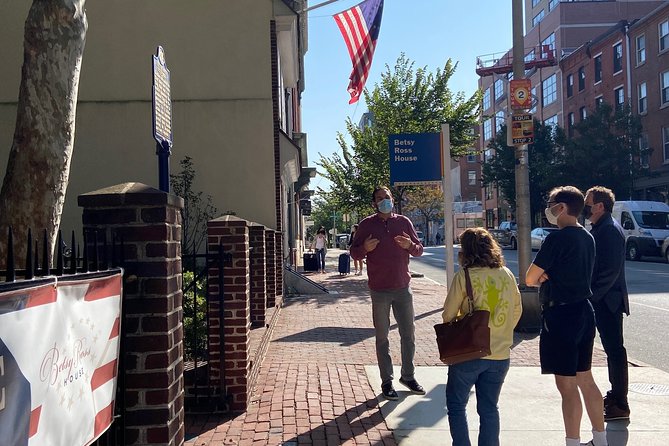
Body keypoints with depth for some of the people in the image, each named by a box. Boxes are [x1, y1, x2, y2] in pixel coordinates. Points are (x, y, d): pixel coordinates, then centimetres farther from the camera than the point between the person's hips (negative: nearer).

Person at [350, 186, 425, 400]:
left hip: (403, 287, 2)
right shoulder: (367, 225, -1)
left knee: (408, 334, 10)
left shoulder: (404, 222, 5)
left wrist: (410, 245, -14)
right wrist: (365, 248, -20)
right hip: (379, 290, -2)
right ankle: (387, 381, 15)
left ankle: (408, 376, 27)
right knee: (382, 337, 6)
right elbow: (354, 253, 2)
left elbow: (419, 250, 9)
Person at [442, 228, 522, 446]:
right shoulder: (507, 275, 1)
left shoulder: (464, 276, -12)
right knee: (489, 408, 15)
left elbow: (448, 316, -8)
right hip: (500, 354, 4)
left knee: (456, 405, 12)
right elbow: (517, 311, 10)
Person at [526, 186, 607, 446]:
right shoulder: (587, 237, 9)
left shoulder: (558, 238, -17)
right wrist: (548, 277, 7)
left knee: (567, 385, 0)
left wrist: (541, 278, 6)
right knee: (585, 379, 19)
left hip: (561, 315, -9)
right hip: (584, 311, 9)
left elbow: (530, 279, -14)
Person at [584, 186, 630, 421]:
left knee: (615, 349, -2)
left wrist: (593, 296, -20)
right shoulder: (598, 229, 12)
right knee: (612, 348, 17)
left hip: (608, 301, -10)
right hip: (600, 300, 10)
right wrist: (591, 295, 14)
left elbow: (611, 270, -22)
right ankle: (615, 394, 30)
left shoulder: (610, 230, -17)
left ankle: (620, 405, 6)